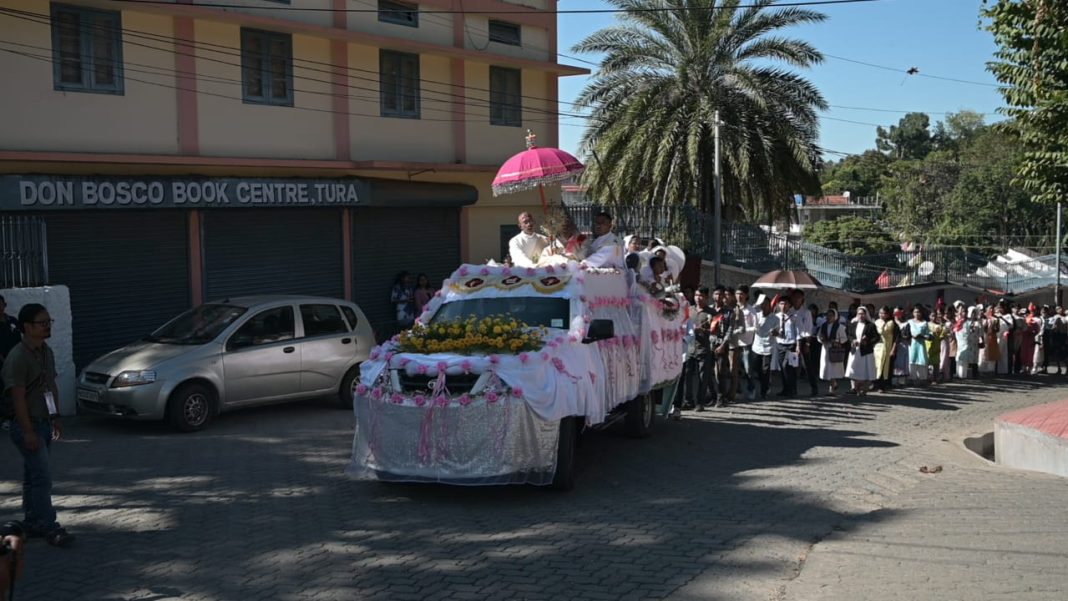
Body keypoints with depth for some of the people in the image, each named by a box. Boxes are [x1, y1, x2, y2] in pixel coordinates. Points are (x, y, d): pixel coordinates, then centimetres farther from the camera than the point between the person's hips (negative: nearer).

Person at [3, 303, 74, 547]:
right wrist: (28, 432, -21)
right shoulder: (17, 357, -18)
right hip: (27, 425, -9)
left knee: (34, 476, 15)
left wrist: (56, 418, 15)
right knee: (42, 476, -11)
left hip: (44, 423, 9)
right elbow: (18, 397, -20)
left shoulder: (47, 352, 9)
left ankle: (32, 523, 22)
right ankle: (49, 527, -9)